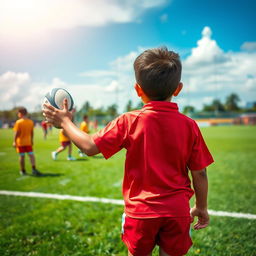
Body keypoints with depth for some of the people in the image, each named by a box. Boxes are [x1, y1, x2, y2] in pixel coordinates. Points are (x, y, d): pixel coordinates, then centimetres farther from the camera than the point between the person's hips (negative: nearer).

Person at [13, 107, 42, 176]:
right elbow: (32, 132, 6)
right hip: (28, 142, 3)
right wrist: (31, 140, 17)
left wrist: (14, 141, -8)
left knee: (22, 156, 6)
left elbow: (17, 133, -14)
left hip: (20, 142, -3)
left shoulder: (18, 122, -13)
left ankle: (22, 171, 17)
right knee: (31, 155, 3)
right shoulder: (31, 122, 1)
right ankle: (33, 169, -8)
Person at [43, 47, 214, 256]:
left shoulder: (129, 122, -13)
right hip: (178, 211, 1)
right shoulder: (189, 125, -7)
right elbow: (200, 173, -3)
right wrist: (201, 207, 12)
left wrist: (65, 122, 3)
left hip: (140, 211, -1)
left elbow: (90, 147, -12)